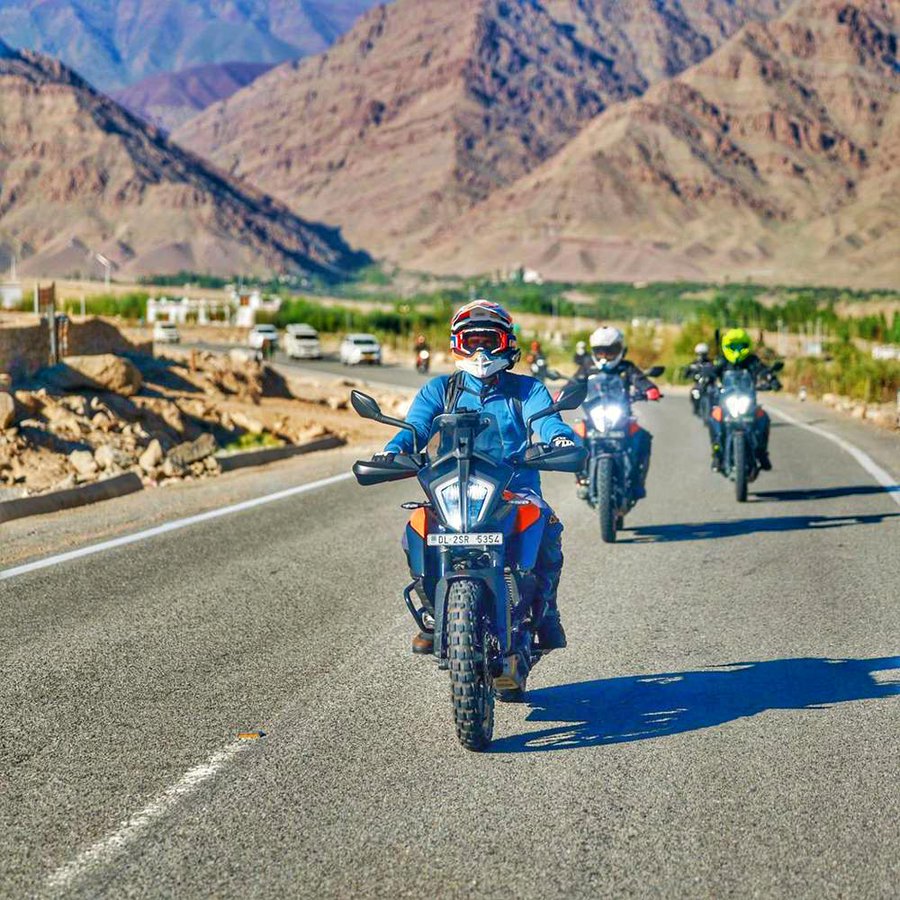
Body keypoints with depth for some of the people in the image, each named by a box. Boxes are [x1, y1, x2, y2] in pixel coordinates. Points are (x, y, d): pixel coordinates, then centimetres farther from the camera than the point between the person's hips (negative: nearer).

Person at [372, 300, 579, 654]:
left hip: (516, 488, -1)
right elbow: (417, 425, 1)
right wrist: (394, 449, -23)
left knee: (546, 525, -32)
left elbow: (546, 419, -5)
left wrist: (561, 437, -31)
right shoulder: (440, 389, 17)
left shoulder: (526, 389, 14)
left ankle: (544, 609, -9)